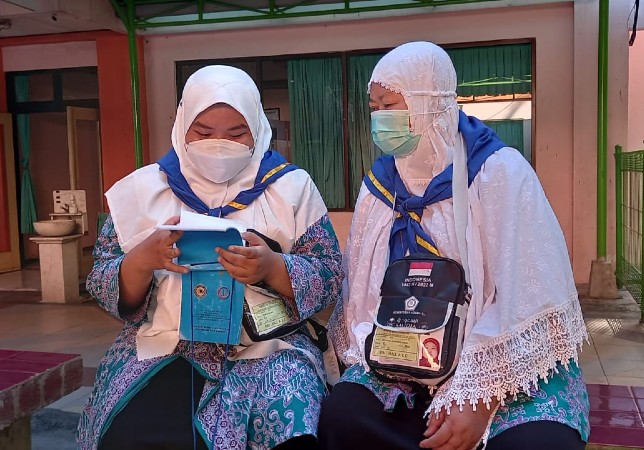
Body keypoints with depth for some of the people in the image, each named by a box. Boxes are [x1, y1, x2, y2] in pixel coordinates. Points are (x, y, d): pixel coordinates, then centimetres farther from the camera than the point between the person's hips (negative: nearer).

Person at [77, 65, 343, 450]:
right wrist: (144, 259, -18)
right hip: (164, 346, 1)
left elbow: (330, 279, 0)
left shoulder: (292, 187, 4)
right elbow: (103, 286, 5)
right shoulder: (142, 189, 6)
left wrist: (272, 268, -20)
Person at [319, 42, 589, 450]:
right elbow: (363, 288, 6)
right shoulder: (380, 183, 7)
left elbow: (525, 298, -15)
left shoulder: (499, 171, -9)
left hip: (507, 363, -3)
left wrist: (479, 395, -20)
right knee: (342, 414, -21)